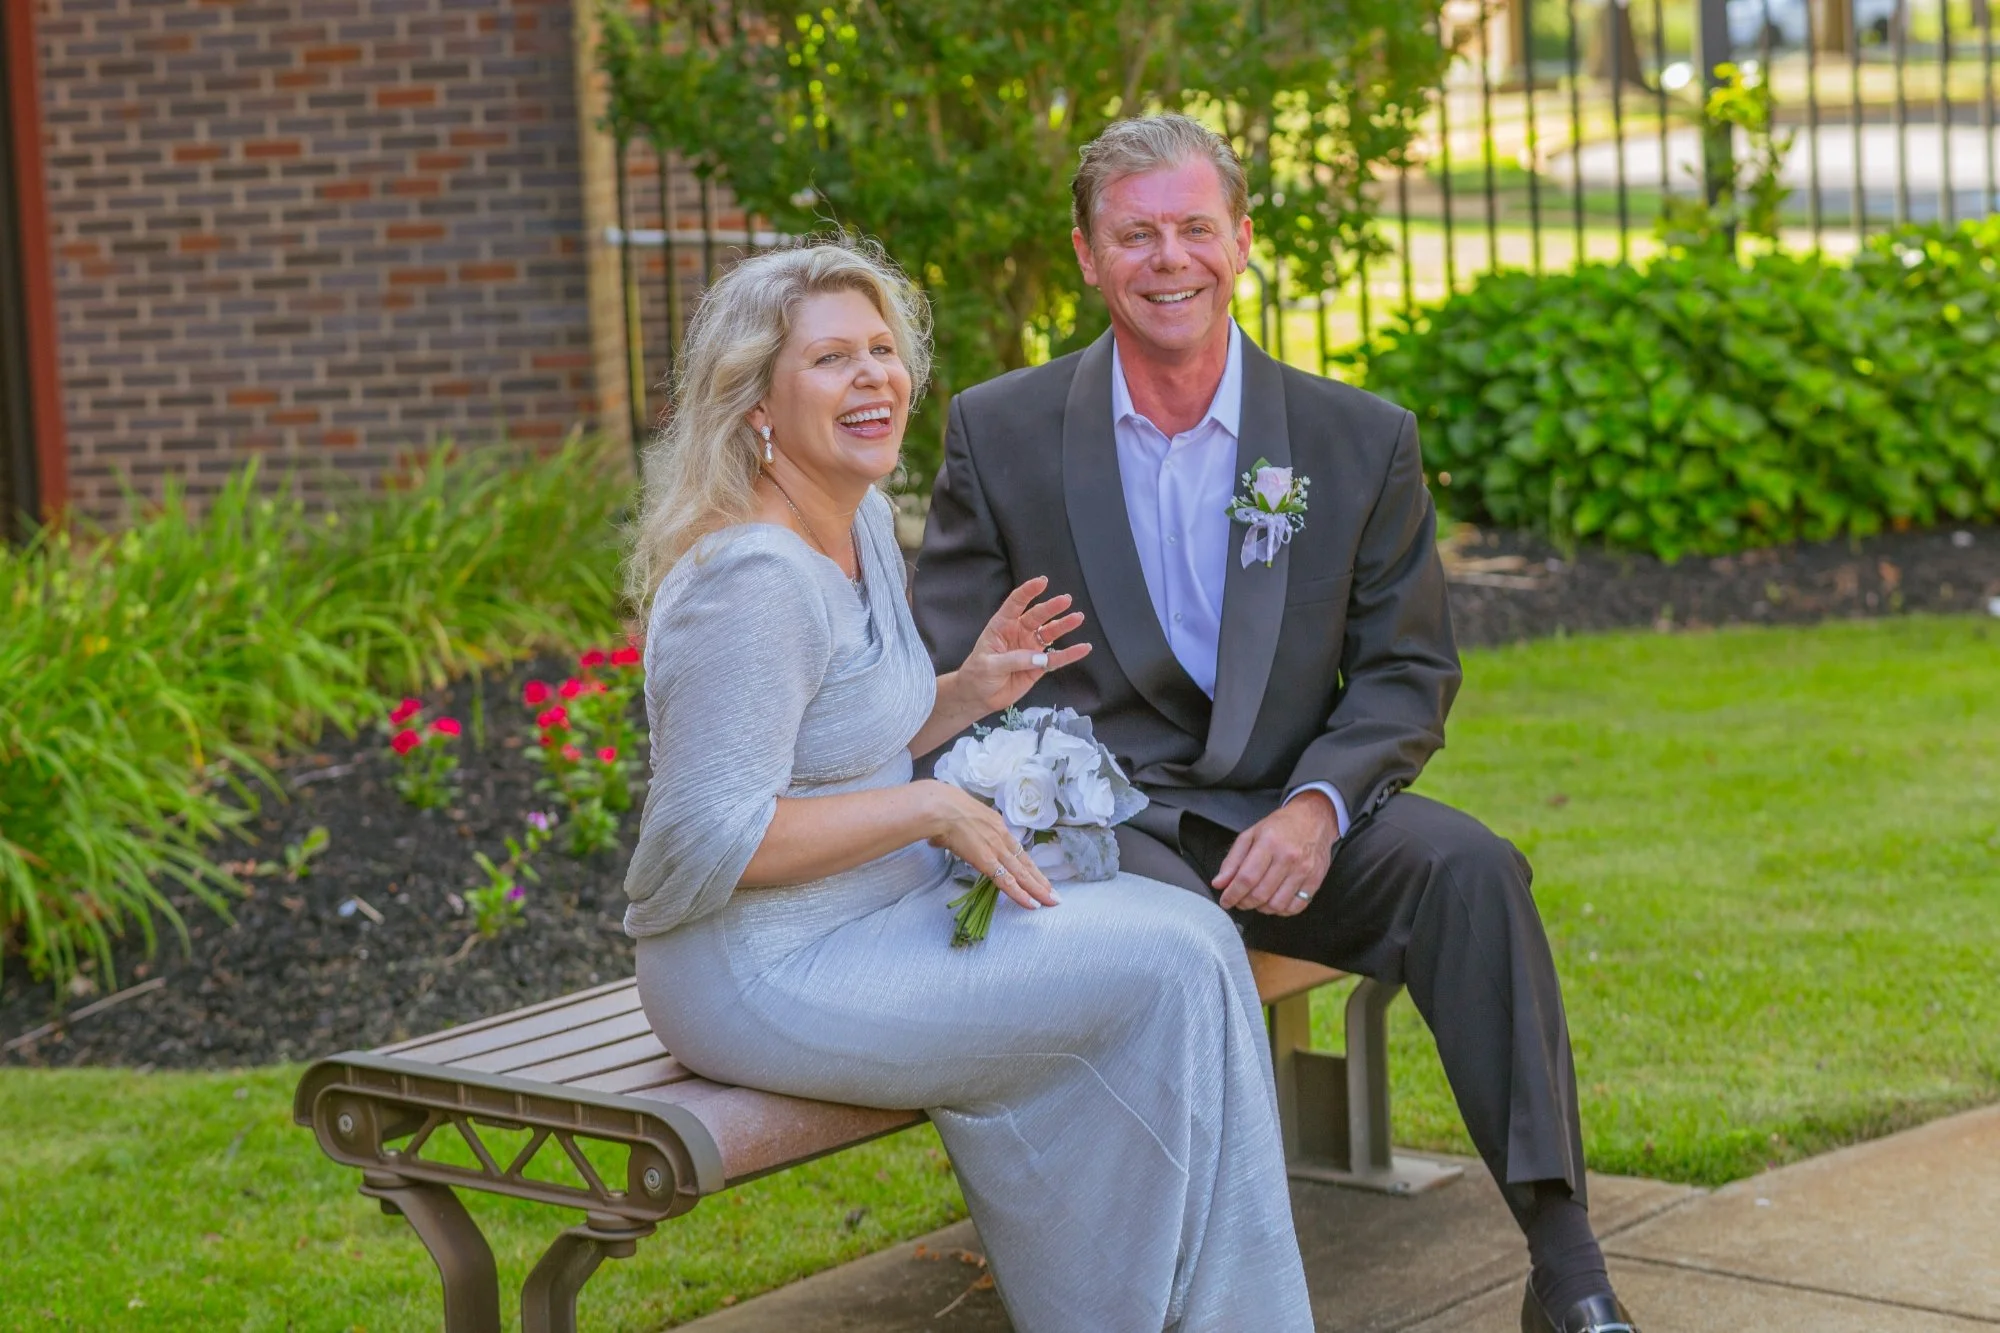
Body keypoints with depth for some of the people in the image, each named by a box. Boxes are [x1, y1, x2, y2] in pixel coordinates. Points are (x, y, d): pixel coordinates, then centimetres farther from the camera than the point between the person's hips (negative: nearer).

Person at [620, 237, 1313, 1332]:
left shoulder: (864, 523, 10)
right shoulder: (754, 579, -21)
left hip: (871, 918, 10)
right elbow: (710, 840, -25)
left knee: (1188, 930, -4)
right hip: (764, 974, -9)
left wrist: (967, 694, 4)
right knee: (1164, 974, -14)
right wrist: (928, 809, -19)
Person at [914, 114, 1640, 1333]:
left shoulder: (1362, 441, 4)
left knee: (1466, 865, -27)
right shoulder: (1000, 432, 3)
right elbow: (952, 676, 4)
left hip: (1284, 821, 2)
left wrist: (1317, 807, -15)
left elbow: (1409, 670, 5)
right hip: (1099, 821, -1)